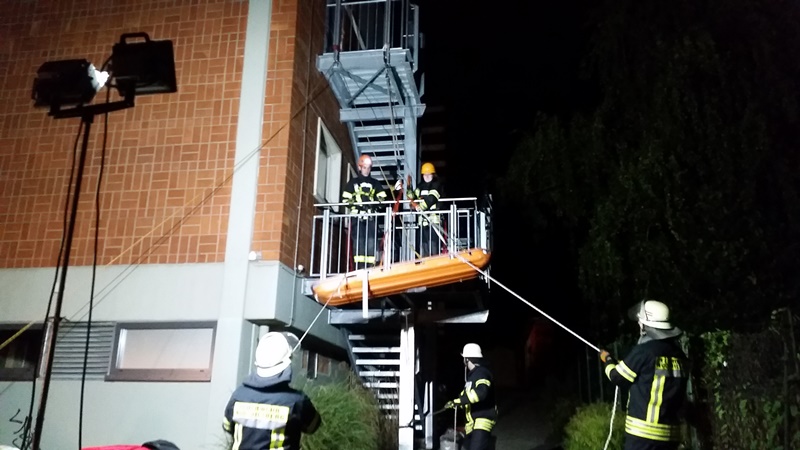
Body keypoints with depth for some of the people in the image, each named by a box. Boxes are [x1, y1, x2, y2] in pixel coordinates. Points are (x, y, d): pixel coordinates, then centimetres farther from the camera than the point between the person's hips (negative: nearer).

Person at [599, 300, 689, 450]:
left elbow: (617, 376, 1)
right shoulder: (679, 356, 5)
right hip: (670, 434, 7)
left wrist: (607, 360, 22)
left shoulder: (644, 351, -13)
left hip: (644, 432, -7)